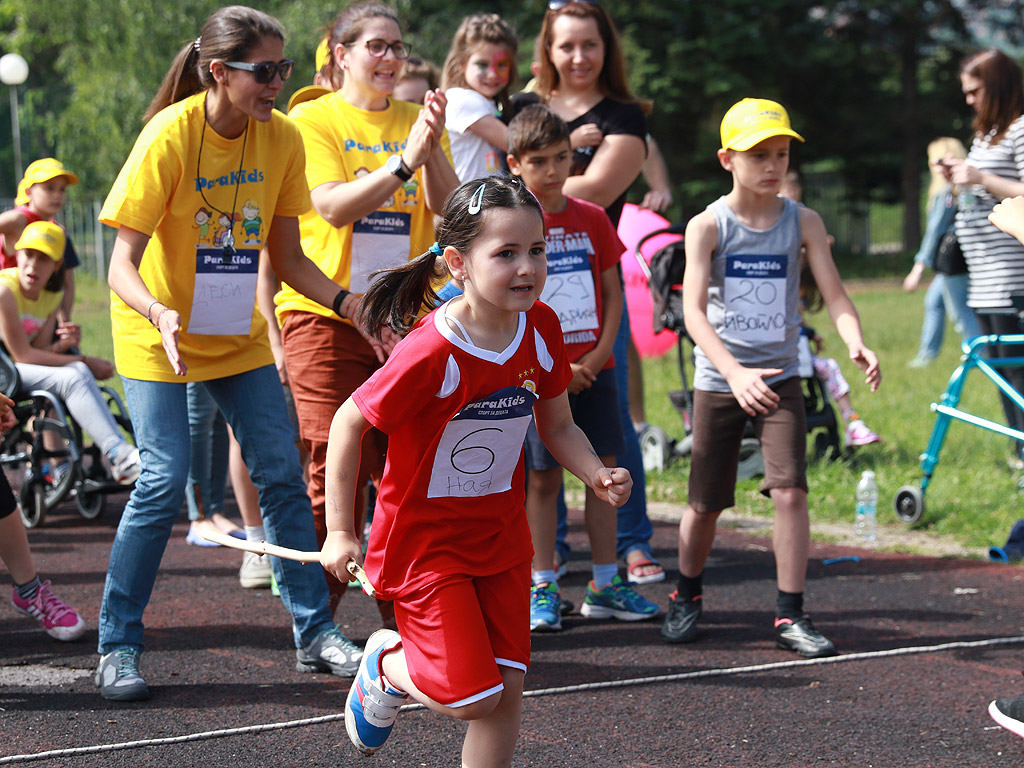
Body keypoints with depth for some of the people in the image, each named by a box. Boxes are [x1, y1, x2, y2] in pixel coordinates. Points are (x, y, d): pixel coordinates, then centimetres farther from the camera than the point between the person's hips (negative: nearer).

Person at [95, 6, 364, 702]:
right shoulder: (170, 136, -22)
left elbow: (286, 255, 3)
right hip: (158, 335, -5)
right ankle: (118, 646, 0)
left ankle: (315, 632, 11)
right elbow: (122, 262, -23)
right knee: (164, 481, -14)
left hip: (239, 335, 5)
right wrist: (158, 313, -43)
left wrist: (348, 302, -11)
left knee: (282, 474, 0)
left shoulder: (282, 138, -7)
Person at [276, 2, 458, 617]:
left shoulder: (417, 119, 13)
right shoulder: (312, 119, 0)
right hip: (328, 310, -4)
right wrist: (405, 160, -23)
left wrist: (433, 150, -18)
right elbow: (335, 206, -14)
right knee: (339, 464, -8)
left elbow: (448, 208, 0)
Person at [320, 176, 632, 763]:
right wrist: (341, 531, -12)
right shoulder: (432, 353, -26)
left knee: (507, 688, 4)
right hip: (424, 540, -6)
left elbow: (557, 426, 7)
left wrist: (598, 476, -13)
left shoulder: (541, 329, -7)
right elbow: (350, 422, -15)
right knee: (472, 696, -7)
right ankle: (387, 666, 24)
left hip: (501, 534, 6)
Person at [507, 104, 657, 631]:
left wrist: (600, 353, -5)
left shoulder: (592, 220, 7)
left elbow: (612, 293, 9)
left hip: (592, 368, 4)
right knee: (543, 479, 0)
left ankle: (604, 586, 13)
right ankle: (542, 590, 8)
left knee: (602, 470, 5)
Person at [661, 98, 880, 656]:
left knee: (790, 490, -13)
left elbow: (834, 295, -7)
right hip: (718, 380, -1)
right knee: (705, 504, 6)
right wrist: (734, 373, -32)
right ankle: (686, 596, 32)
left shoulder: (803, 223, -1)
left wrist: (855, 343, -29)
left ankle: (790, 616, -4)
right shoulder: (708, 226, -8)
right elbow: (693, 310, -17)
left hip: (779, 377, 1)